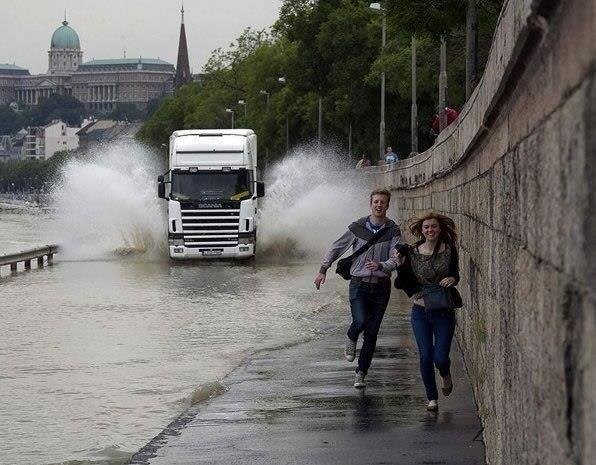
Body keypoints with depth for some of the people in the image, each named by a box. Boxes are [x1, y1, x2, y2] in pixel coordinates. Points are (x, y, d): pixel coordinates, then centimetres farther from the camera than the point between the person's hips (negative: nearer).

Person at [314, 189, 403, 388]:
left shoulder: (393, 231, -1)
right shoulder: (358, 227, 1)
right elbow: (337, 248, 10)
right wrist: (322, 270, 9)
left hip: (381, 286, 1)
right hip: (359, 284, -1)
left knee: (371, 333, 3)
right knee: (360, 321, -22)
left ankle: (361, 374, 14)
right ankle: (351, 339, 13)